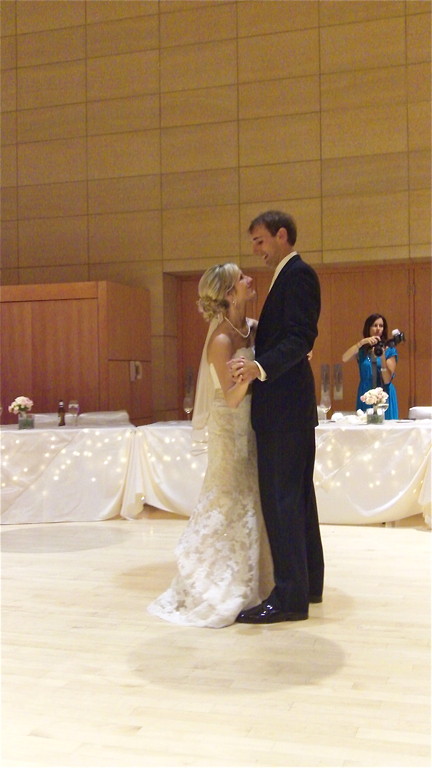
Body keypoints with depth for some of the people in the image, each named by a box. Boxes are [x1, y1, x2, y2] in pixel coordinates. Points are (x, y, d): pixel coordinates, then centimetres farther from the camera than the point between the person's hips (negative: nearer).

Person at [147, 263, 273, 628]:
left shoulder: (254, 327, 3)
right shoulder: (221, 340, -18)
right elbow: (231, 398, -21)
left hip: (252, 426, 8)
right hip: (231, 429, -7)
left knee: (251, 502, 12)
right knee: (228, 504, -1)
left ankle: (244, 583, 24)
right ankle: (214, 589, 13)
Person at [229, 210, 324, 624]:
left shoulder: (298, 274, -11)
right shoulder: (288, 276, 20)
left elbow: (302, 338, -22)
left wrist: (261, 366, -33)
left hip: (284, 402, -11)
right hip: (287, 403, 11)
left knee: (281, 495, -9)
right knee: (295, 493, 15)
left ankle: (289, 596, -4)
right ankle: (308, 583, 25)